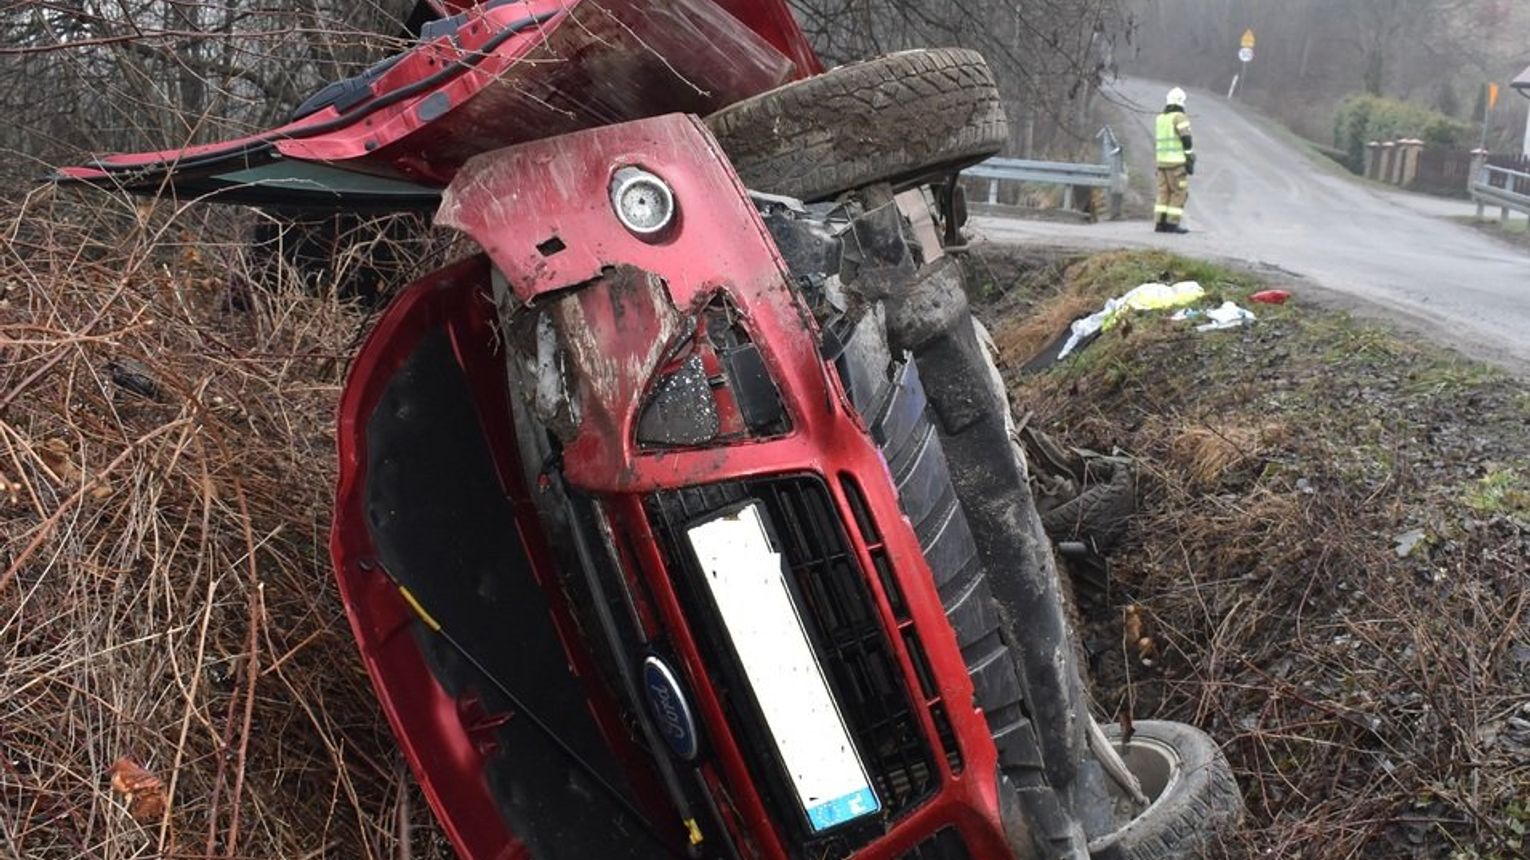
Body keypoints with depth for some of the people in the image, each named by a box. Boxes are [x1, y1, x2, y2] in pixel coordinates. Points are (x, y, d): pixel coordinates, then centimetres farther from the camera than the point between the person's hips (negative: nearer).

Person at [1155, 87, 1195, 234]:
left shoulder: (1161, 118, 11)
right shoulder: (1180, 117, -11)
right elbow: (1186, 140, -15)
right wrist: (1190, 161, -11)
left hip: (1162, 161, 7)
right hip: (1177, 162, -7)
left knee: (1164, 193, 8)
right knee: (1180, 193, -3)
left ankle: (1161, 223, 4)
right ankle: (1172, 224, -7)